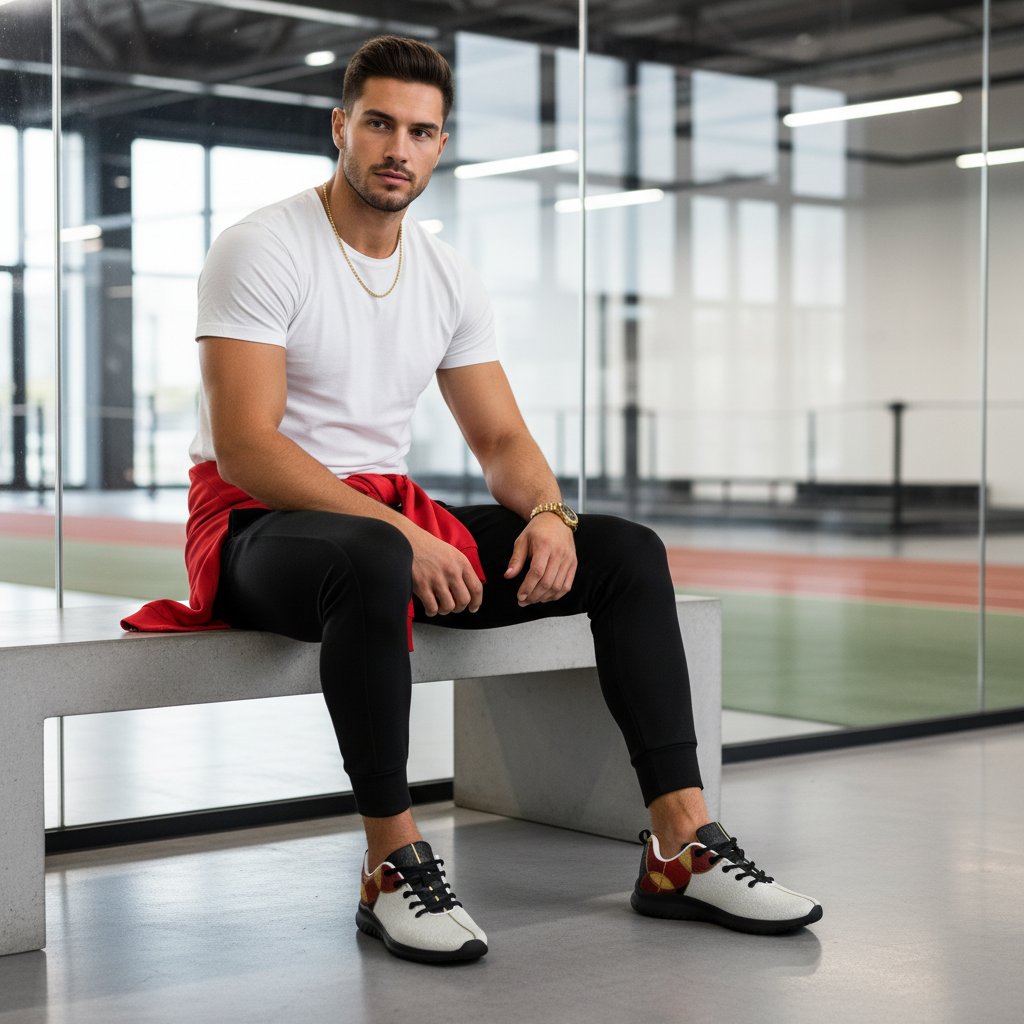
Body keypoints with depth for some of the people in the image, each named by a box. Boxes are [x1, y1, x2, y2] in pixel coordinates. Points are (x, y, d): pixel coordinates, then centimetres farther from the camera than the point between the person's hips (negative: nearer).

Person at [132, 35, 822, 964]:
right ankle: (394, 866, -28)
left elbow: (501, 438, 11)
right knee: (373, 561, -43)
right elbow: (246, 445, -20)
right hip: (259, 525, -7)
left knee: (629, 552, -7)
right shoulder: (262, 252, -11)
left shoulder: (450, 279, 9)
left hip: (393, 512, 7)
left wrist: (547, 513, -13)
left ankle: (682, 851, -10)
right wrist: (401, 535, -29)